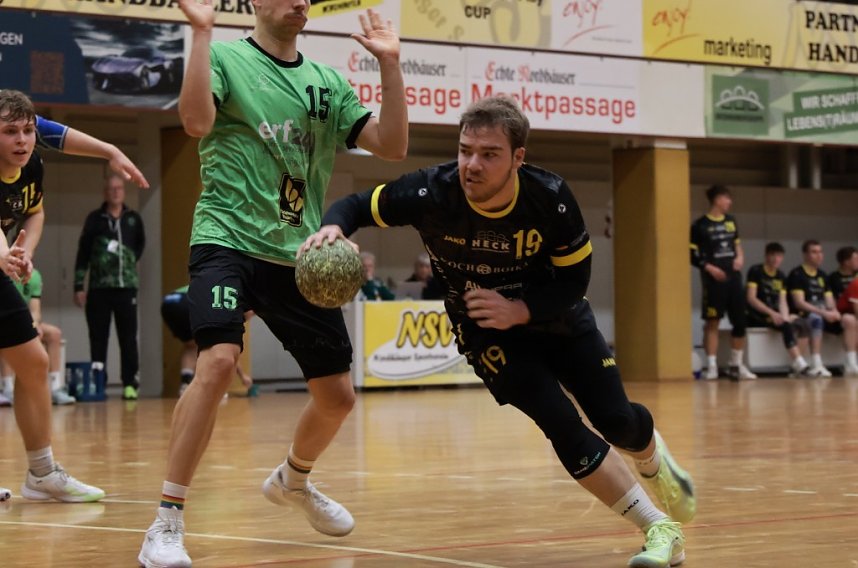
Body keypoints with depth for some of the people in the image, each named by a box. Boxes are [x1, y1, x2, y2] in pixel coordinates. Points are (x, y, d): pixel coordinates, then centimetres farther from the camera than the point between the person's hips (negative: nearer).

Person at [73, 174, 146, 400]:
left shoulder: (134, 219, 8)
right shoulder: (94, 219, 3)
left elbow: (140, 244, 26)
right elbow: (83, 254, 2)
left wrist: (129, 261, 10)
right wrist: (79, 286, -3)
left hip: (127, 287, 1)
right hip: (99, 288, -1)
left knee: (128, 338, 0)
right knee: (98, 339, 2)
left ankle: (130, 384, 3)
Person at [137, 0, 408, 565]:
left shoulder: (327, 81, 13)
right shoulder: (225, 57, -2)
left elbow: (392, 145, 5)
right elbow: (198, 121, -22)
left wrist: (390, 63, -1)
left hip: (299, 255, 6)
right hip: (229, 239, -5)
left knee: (338, 395, 8)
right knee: (219, 360, -28)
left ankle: (293, 480, 41)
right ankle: (167, 522, -20)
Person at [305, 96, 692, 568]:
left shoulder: (550, 198, -27)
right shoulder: (432, 192, -28)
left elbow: (574, 279, -16)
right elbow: (356, 206, -15)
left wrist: (519, 310, -32)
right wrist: (332, 228, -38)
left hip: (555, 316, 1)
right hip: (487, 329, -1)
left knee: (617, 420, -1)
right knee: (562, 424, -17)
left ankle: (653, 461, 40)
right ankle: (660, 530, -2)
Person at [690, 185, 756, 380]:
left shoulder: (731, 221, 12)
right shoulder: (700, 225, -5)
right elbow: (693, 255, -5)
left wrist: (740, 257, 3)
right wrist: (709, 268, -16)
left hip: (733, 276, 6)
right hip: (713, 278, -6)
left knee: (740, 321, 5)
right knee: (712, 321, -4)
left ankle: (737, 364, 17)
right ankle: (711, 366, 0)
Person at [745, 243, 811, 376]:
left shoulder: (781, 276, 14)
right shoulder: (755, 271, -6)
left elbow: (782, 301, 7)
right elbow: (751, 299, -14)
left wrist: (785, 316, -15)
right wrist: (771, 313, -23)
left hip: (774, 315, 6)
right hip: (756, 317, -6)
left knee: (801, 324, -19)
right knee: (786, 326, -32)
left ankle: (798, 365, -26)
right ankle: (799, 364, -34)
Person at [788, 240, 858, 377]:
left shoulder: (822, 276, 18)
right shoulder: (797, 275, -6)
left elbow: (829, 301, 14)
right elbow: (799, 303, -16)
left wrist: (833, 311, -11)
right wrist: (824, 313, -24)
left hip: (823, 316, 7)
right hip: (803, 316, -7)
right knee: (816, 318, -39)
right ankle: (816, 366, -45)